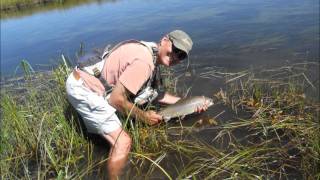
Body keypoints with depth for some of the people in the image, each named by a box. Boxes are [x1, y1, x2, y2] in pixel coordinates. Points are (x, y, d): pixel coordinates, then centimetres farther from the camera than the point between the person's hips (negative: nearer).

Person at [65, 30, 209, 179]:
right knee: (123, 142, -8)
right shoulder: (144, 61, -24)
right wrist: (144, 116, -8)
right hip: (84, 88, -10)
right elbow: (117, 100, -23)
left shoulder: (149, 54, 8)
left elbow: (154, 94, 13)